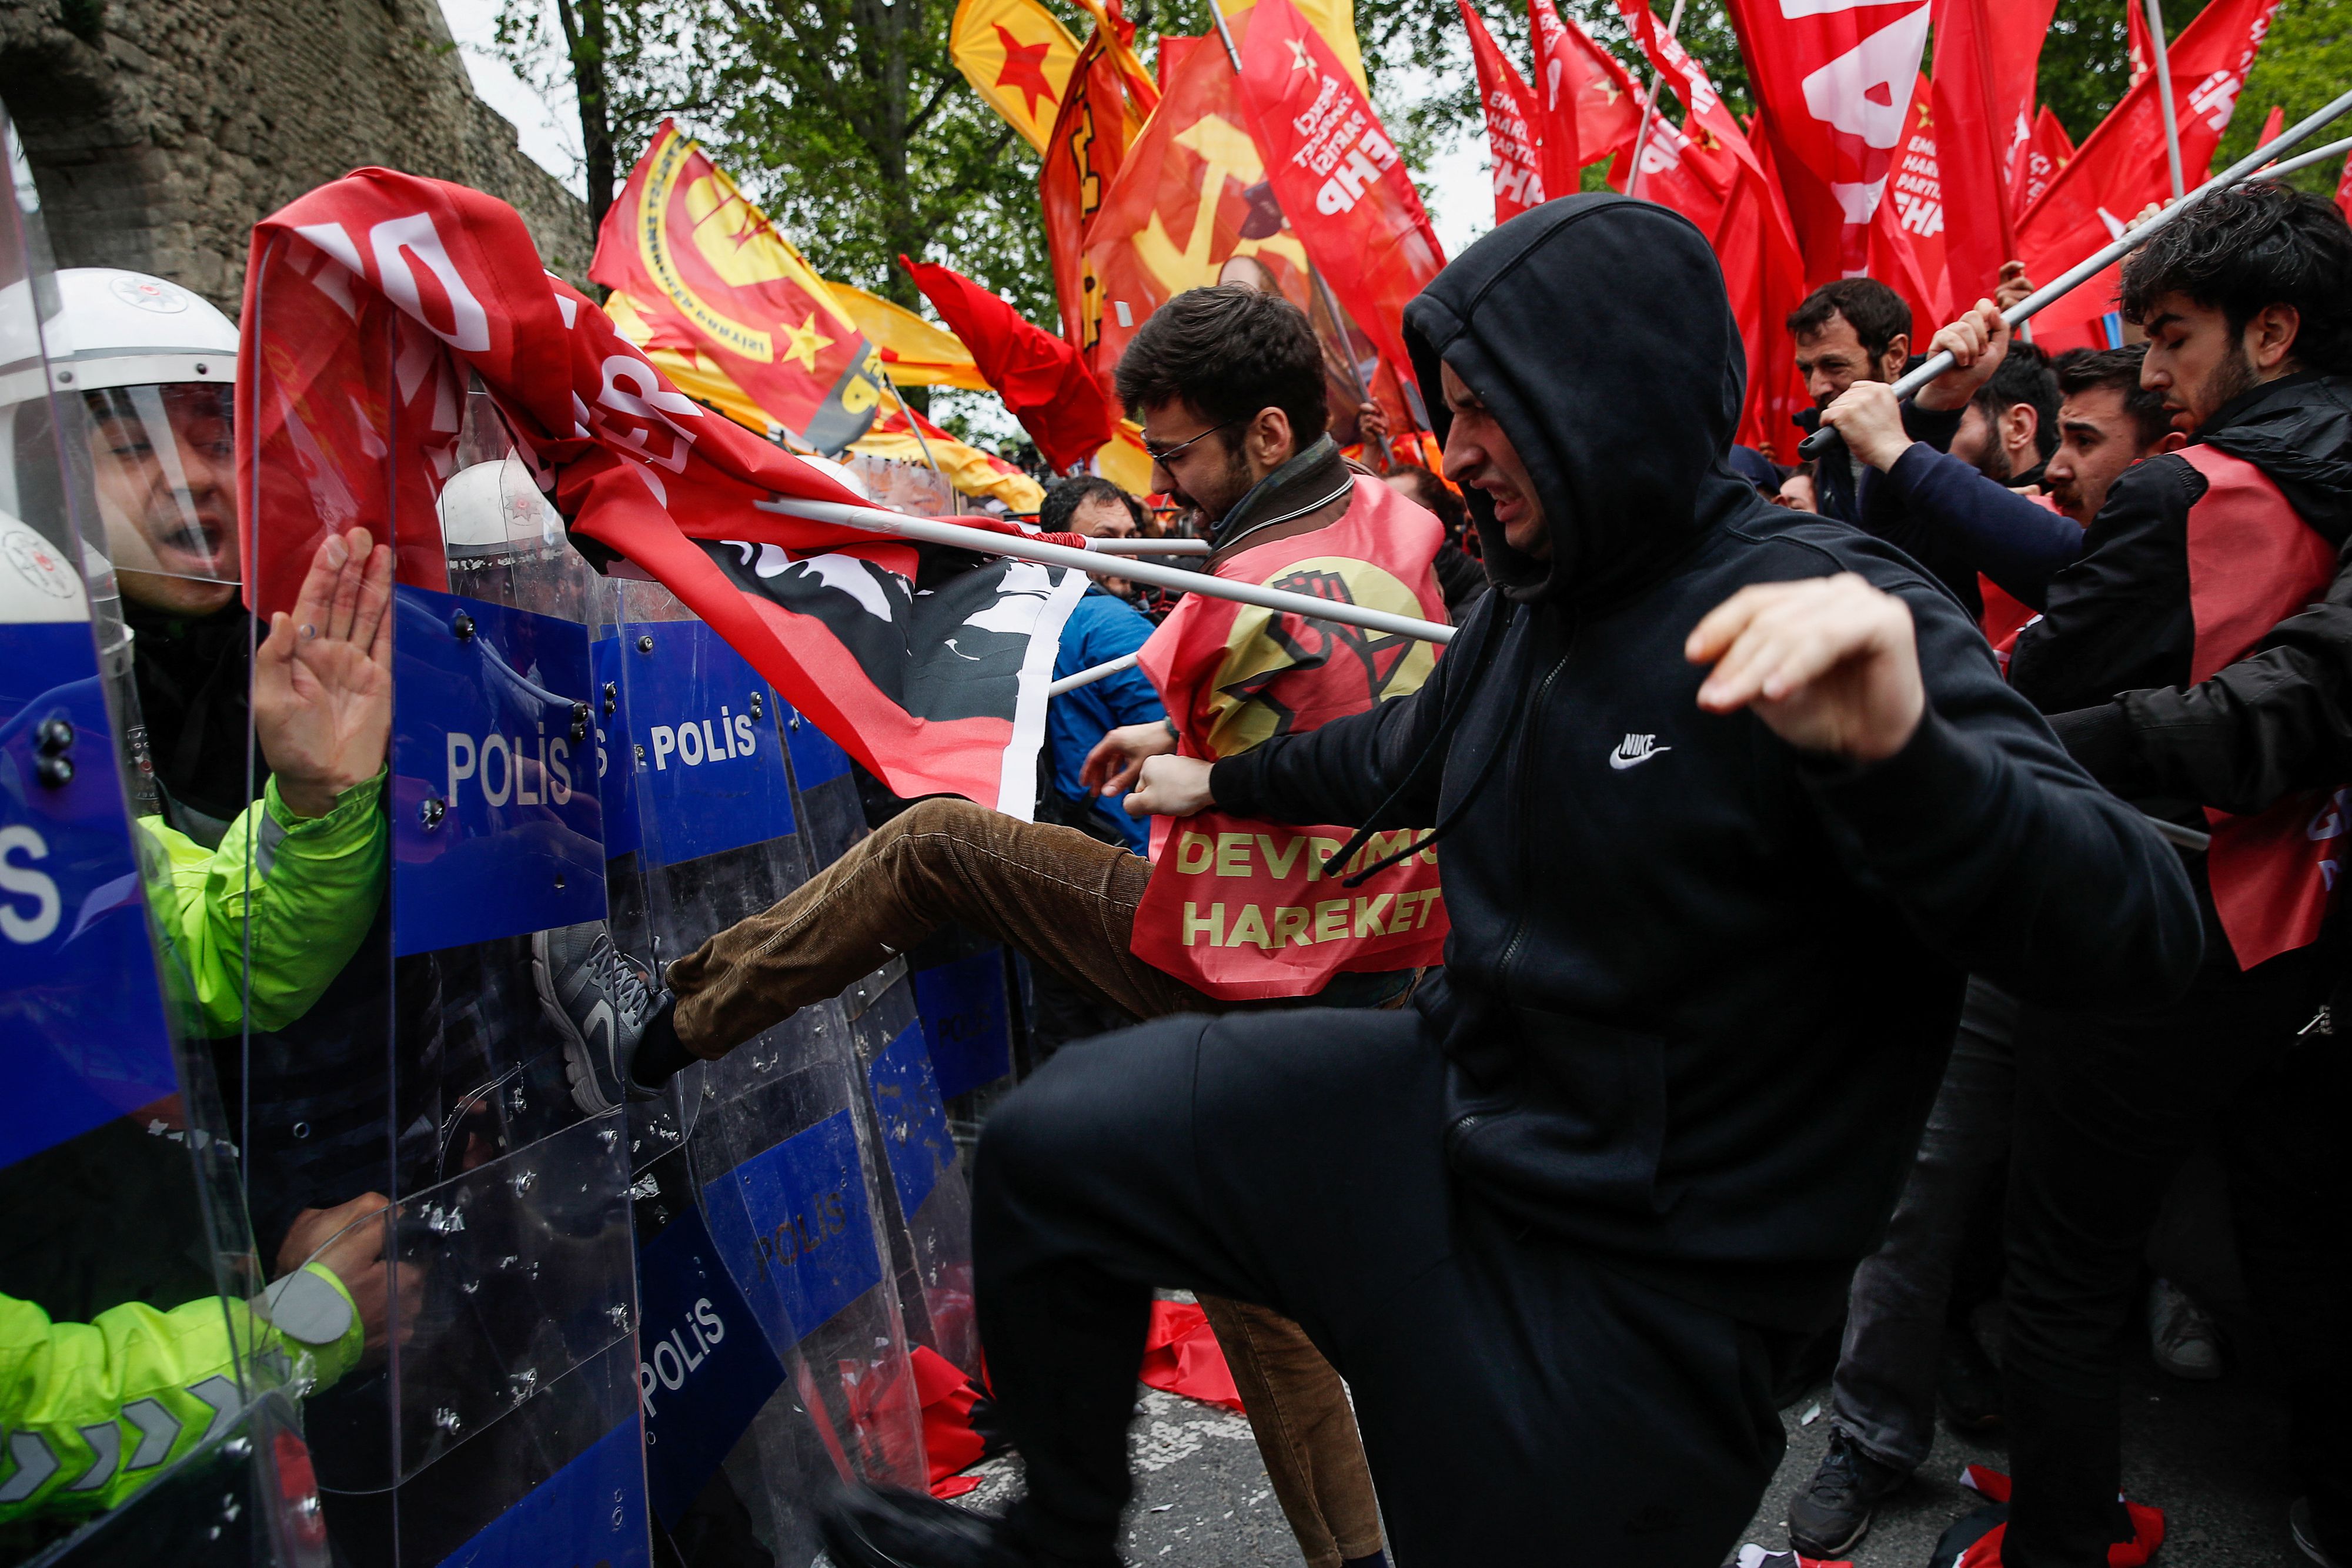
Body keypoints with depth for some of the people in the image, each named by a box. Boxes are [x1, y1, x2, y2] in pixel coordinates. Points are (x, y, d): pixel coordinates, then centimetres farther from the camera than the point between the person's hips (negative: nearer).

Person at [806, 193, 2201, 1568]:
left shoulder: (1834, 615, -20)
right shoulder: (1536, 604, 5)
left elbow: (2144, 933, -28)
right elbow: (1411, 754, 26)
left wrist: (1904, 755, -48)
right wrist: (1223, 780, 40)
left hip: (1635, 1284, -7)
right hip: (1442, 1110, 7)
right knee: (1049, 1152, 2)